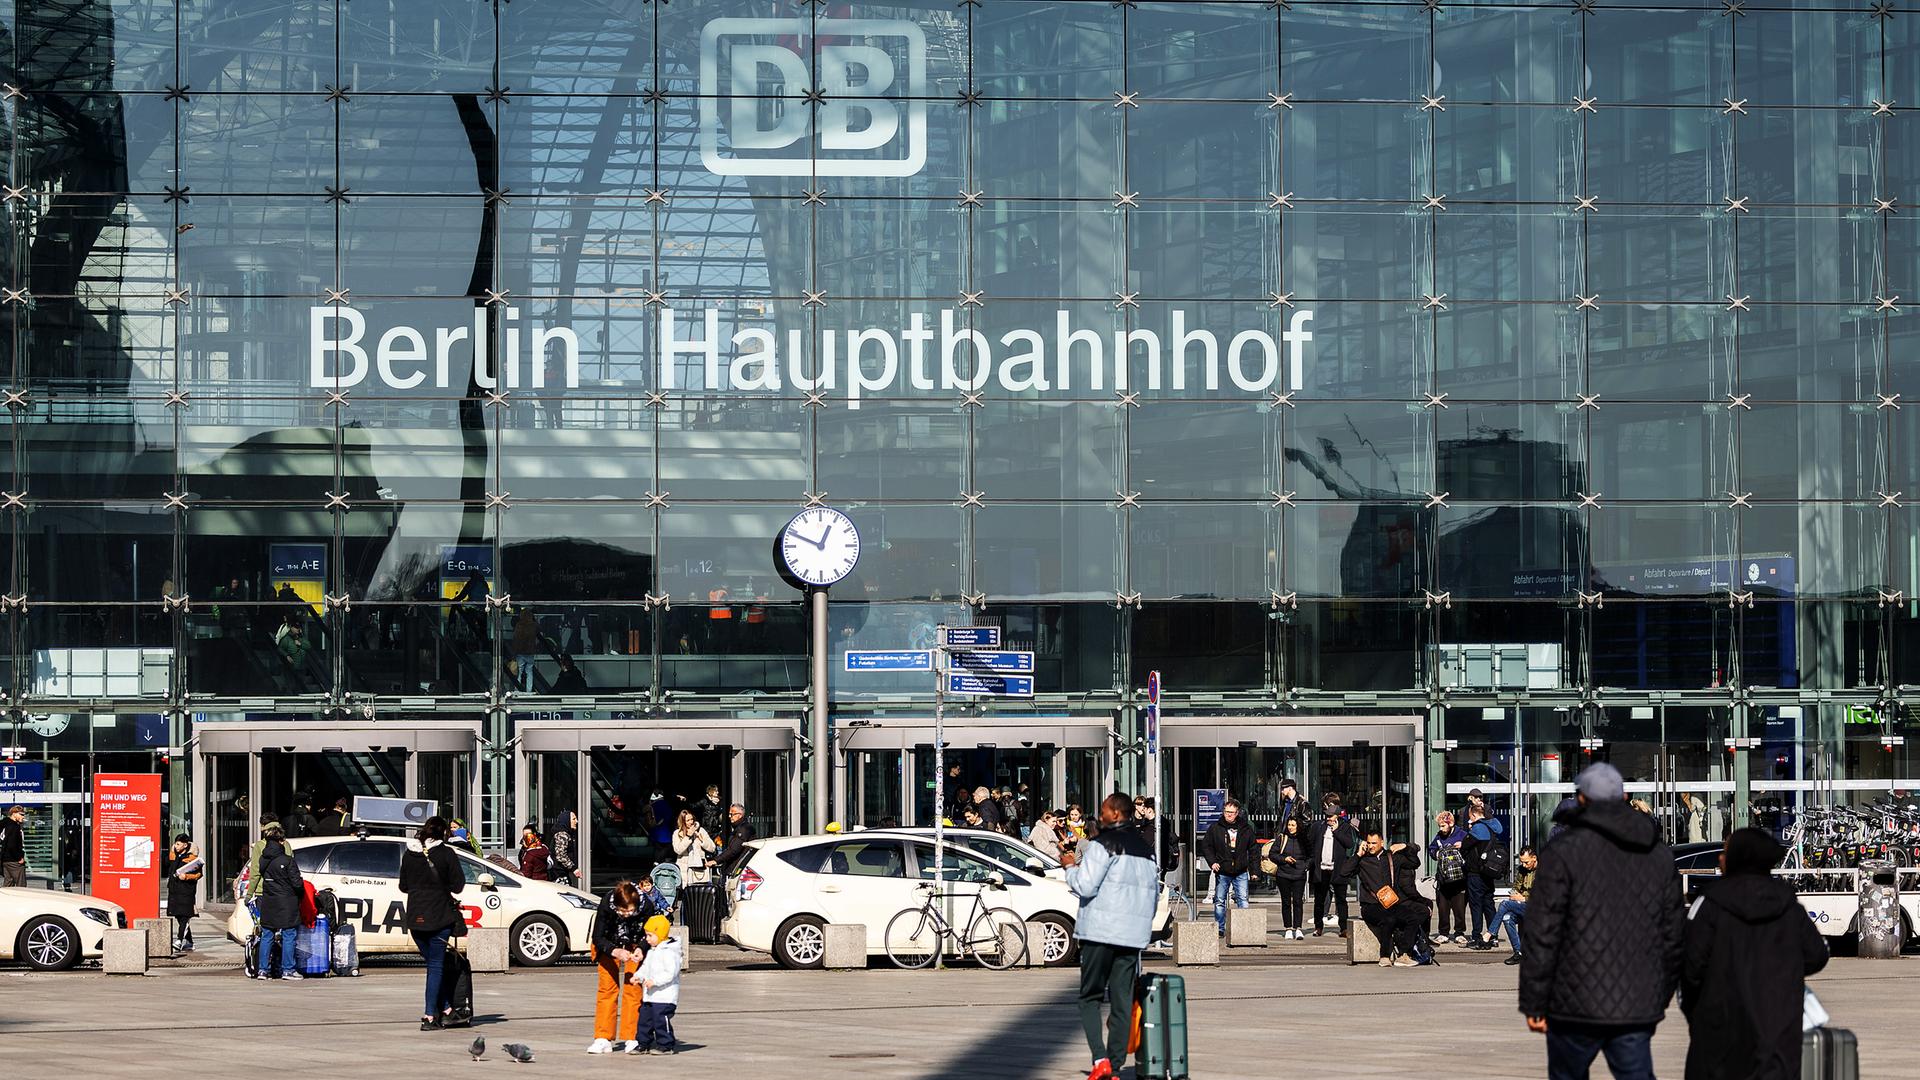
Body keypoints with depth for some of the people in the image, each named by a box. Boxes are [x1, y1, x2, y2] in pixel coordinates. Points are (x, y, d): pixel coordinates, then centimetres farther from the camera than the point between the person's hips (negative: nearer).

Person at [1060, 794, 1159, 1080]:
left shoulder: (1103, 843, -8)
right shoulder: (1145, 848, 16)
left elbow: (1085, 885, -15)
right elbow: (1154, 893, 20)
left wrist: (1071, 866, 4)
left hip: (1100, 931, -6)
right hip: (1134, 934, 6)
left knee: (1090, 996, 1)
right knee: (1122, 1001, 6)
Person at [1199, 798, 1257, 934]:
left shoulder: (1246, 830, 7)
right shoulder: (1215, 828, 3)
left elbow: (1252, 850, 12)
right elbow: (1206, 846, 7)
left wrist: (1253, 870, 6)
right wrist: (1212, 862, -8)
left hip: (1240, 872, 0)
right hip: (1222, 872, 0)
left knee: (1243, 900, -5)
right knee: (1219, 901, 4)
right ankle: (1220, 928, 11)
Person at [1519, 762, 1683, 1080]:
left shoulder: (1563, 851, -7)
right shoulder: (1660, 854, 10)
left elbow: (1543, 935, -9)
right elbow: (1673, 937, 14)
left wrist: (1533, 1004, -4)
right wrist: (1659, 999, 23)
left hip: (1578, 1006, -4)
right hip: (1637, 1010, 4)